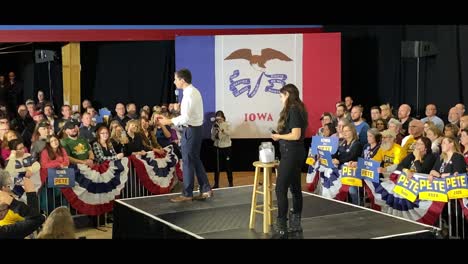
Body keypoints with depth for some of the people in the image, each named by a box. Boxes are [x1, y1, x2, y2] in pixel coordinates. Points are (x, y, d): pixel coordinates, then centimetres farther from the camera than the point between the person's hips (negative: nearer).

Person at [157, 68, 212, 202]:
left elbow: (186, 117, -23)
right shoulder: (194, 91, 12)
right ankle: (206, 189, 20)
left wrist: (169, 121, -14)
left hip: (191, 130, -10)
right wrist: (172, 119, 9)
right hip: (195, 128, 10)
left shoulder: (189, 94, -19)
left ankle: (187, 194, 7)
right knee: (195, 160, 15)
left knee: (188, 162, -1)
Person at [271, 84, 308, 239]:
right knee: (295, 188, 14)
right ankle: (295, 223, 23)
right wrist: (281, 136, 7)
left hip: (291, 154, -10)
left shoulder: (293, 110, -15)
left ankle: (281, 228, -10)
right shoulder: (296, 110, 14)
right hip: (295, 153, 10)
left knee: (280, 189, -10)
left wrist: (279, 136, -9)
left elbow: (296, 135, -21)